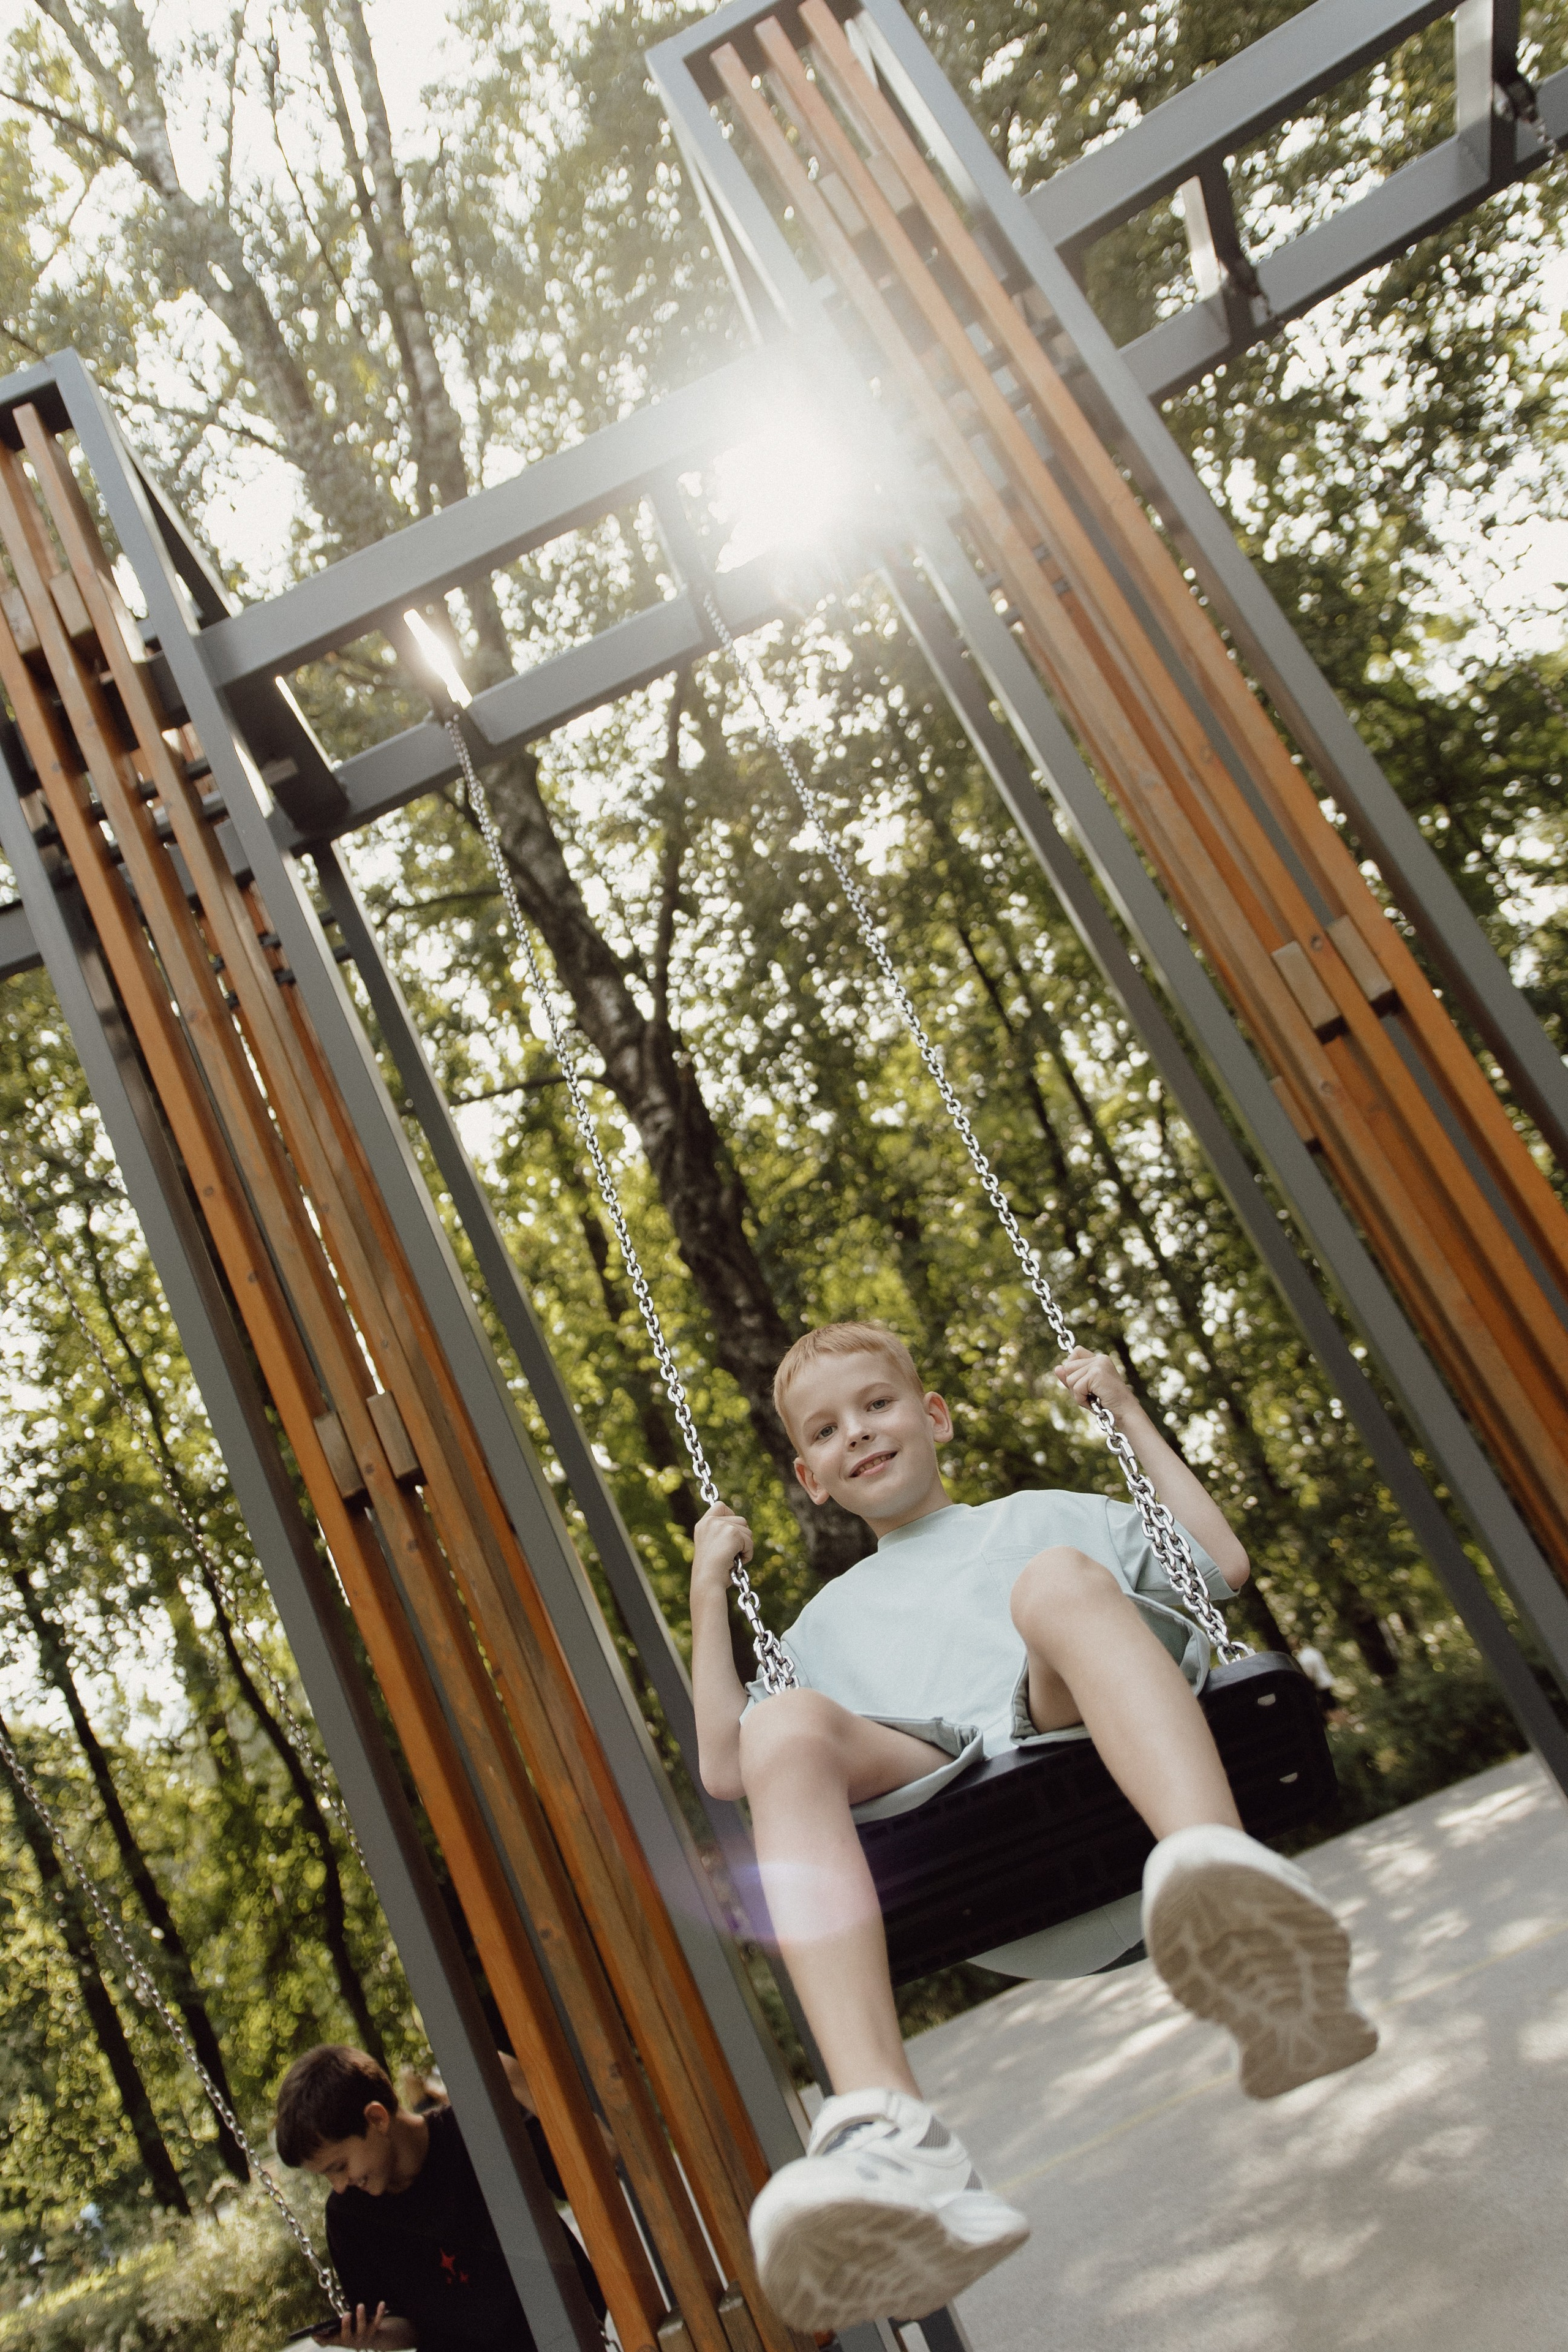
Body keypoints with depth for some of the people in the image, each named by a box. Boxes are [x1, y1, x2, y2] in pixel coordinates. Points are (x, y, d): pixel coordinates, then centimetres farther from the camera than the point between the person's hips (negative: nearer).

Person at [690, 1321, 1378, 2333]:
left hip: (1093, 1755, -1)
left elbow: (1224, 1565, 26)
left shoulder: (1043, 1515, 35)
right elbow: (725, 1770, 28)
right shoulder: (833, 1619, 38)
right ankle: (890, 2137, -48)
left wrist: (1127, 1413, 26)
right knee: (784, 1726, -30)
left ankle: (1231, 1895, -59)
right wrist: (709, 1593, 26)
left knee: (1061, 1579, -32)